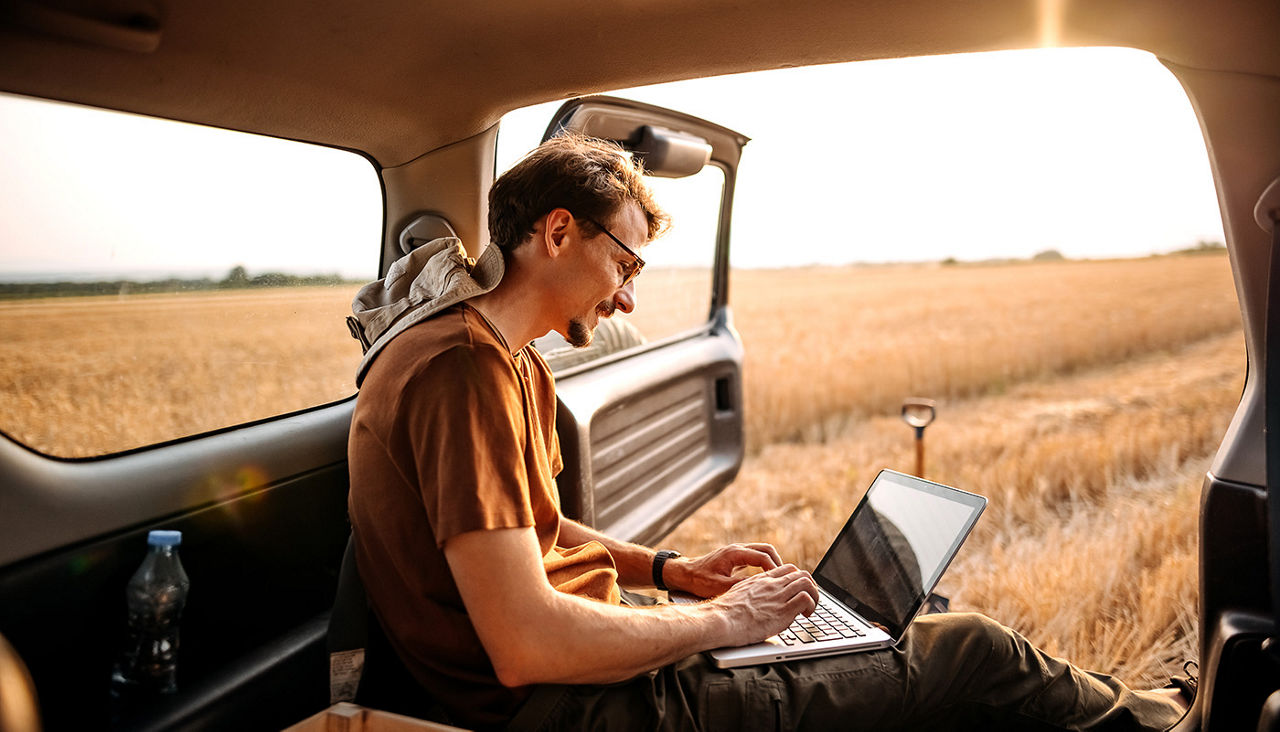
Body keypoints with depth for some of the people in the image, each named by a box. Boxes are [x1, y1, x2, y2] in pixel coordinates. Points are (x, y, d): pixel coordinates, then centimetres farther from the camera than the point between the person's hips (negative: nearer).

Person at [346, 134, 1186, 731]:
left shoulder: (507, 359, 9)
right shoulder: (464, 366, -24)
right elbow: (526, 645, -29)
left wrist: (670, 569, 7)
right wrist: (721, 619, -15)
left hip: (589, 650, 10)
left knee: (915, 627, 19)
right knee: (972, 657, -3)